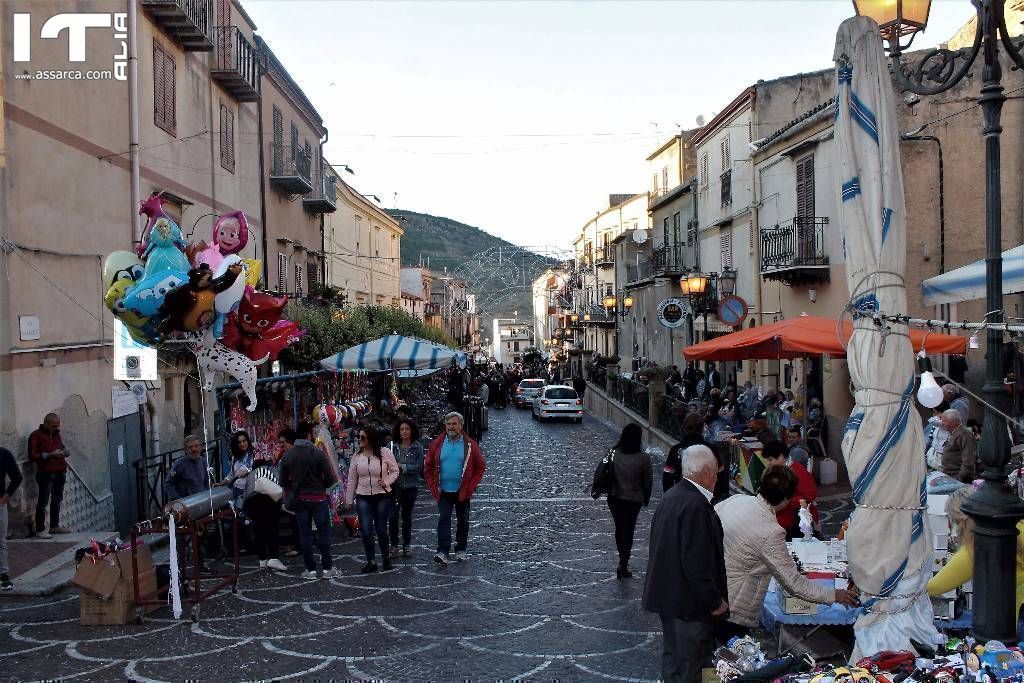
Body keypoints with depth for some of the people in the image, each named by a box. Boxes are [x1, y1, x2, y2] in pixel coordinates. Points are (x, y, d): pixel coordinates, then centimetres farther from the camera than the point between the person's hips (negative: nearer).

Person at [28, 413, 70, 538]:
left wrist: (64, 452, 6)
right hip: (45, 473, -7)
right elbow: (32, 456, -11)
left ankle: (55, 526, 23)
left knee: (57, 499, 13)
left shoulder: (56, 434, 15)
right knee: (43, 501, -5)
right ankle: (40, 530, 0)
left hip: (59, 472, 7)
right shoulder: (36, 435, -6)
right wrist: (50, 455, -19)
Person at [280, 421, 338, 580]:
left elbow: (283, 481, 2)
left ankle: (310, 569, 12)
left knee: (305, 534, 9)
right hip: (318, 498, -3)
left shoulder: (287, 455, -3)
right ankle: (327, 568, 10)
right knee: (323, 532, 6)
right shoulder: (317, 453, -13)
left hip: (299, 499, 3)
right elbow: (330, 478, -13)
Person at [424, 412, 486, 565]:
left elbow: (480, 467, 3)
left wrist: (471, 486, -5)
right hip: (443, 492, 0)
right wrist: (433, 487, -1)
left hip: (463, 492, 0)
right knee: (443, 520, -9)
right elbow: (428, 467, 7)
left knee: (463, 521, 11)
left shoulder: (470, 445, -3)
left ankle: (461, 550, 25)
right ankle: (443, 552, -12)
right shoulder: (436, 444, 1)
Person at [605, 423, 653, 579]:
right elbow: (648, 482, -8)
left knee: (619, 528, 20)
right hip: (633, 500, -2)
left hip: (614, 498, 3)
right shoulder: (643, 458, -18)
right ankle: (623, 565, 4)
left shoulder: (613, 453, -12)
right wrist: (646, 499, 9)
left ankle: (623, 559, 34)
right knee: (628, 531, 9)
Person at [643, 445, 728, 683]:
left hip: (665, 594, 9)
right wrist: (715, 601, -15)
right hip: (688, 601, -9)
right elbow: (697, 563, -27)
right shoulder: (696, 505, -25)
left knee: (671, 658, 22)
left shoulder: (671, 496, 5)